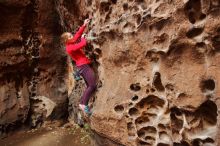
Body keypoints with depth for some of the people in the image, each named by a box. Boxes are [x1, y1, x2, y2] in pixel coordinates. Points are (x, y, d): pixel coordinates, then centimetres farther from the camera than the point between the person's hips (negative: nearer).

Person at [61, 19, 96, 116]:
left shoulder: (72, 43, 14)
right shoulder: (70, 47, -14)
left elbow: (78, 34, 20)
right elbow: (83, 44, -19)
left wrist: (84, 25, 13)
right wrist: (83, 38, 2)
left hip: (83, 66, 10)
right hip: (83, 66, -10)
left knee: (89, 86, 12)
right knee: (93, 85, -14)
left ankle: (82, 103, 15)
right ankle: (84, 104, -9)